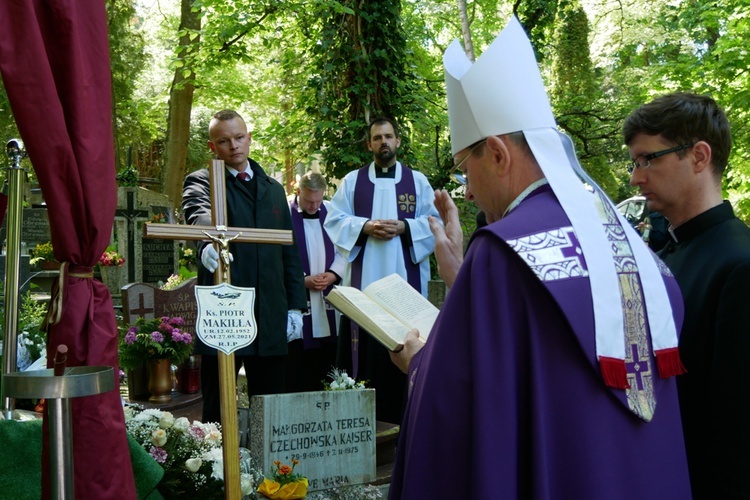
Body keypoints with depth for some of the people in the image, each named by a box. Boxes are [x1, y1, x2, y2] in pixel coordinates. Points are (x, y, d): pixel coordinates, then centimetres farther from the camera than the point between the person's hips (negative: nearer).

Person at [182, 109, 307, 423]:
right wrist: (208, 243, -45)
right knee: (218, 410, 3)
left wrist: (295, 306, 10)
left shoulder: (274, 189, 18)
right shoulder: (201, 182, 2)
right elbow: (200, 215, -22)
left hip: (271, 317, 4)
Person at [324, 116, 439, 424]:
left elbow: (434, 222, 5)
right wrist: (365, 227, -12)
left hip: (405, 278, 0)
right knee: (366, 348, -2)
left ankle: (402, 414, 8)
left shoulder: (417, 181, 12)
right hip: (364, 280, 0)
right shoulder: (352, 181, 12)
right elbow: (334, 221, 5)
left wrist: (403, 227, -11)